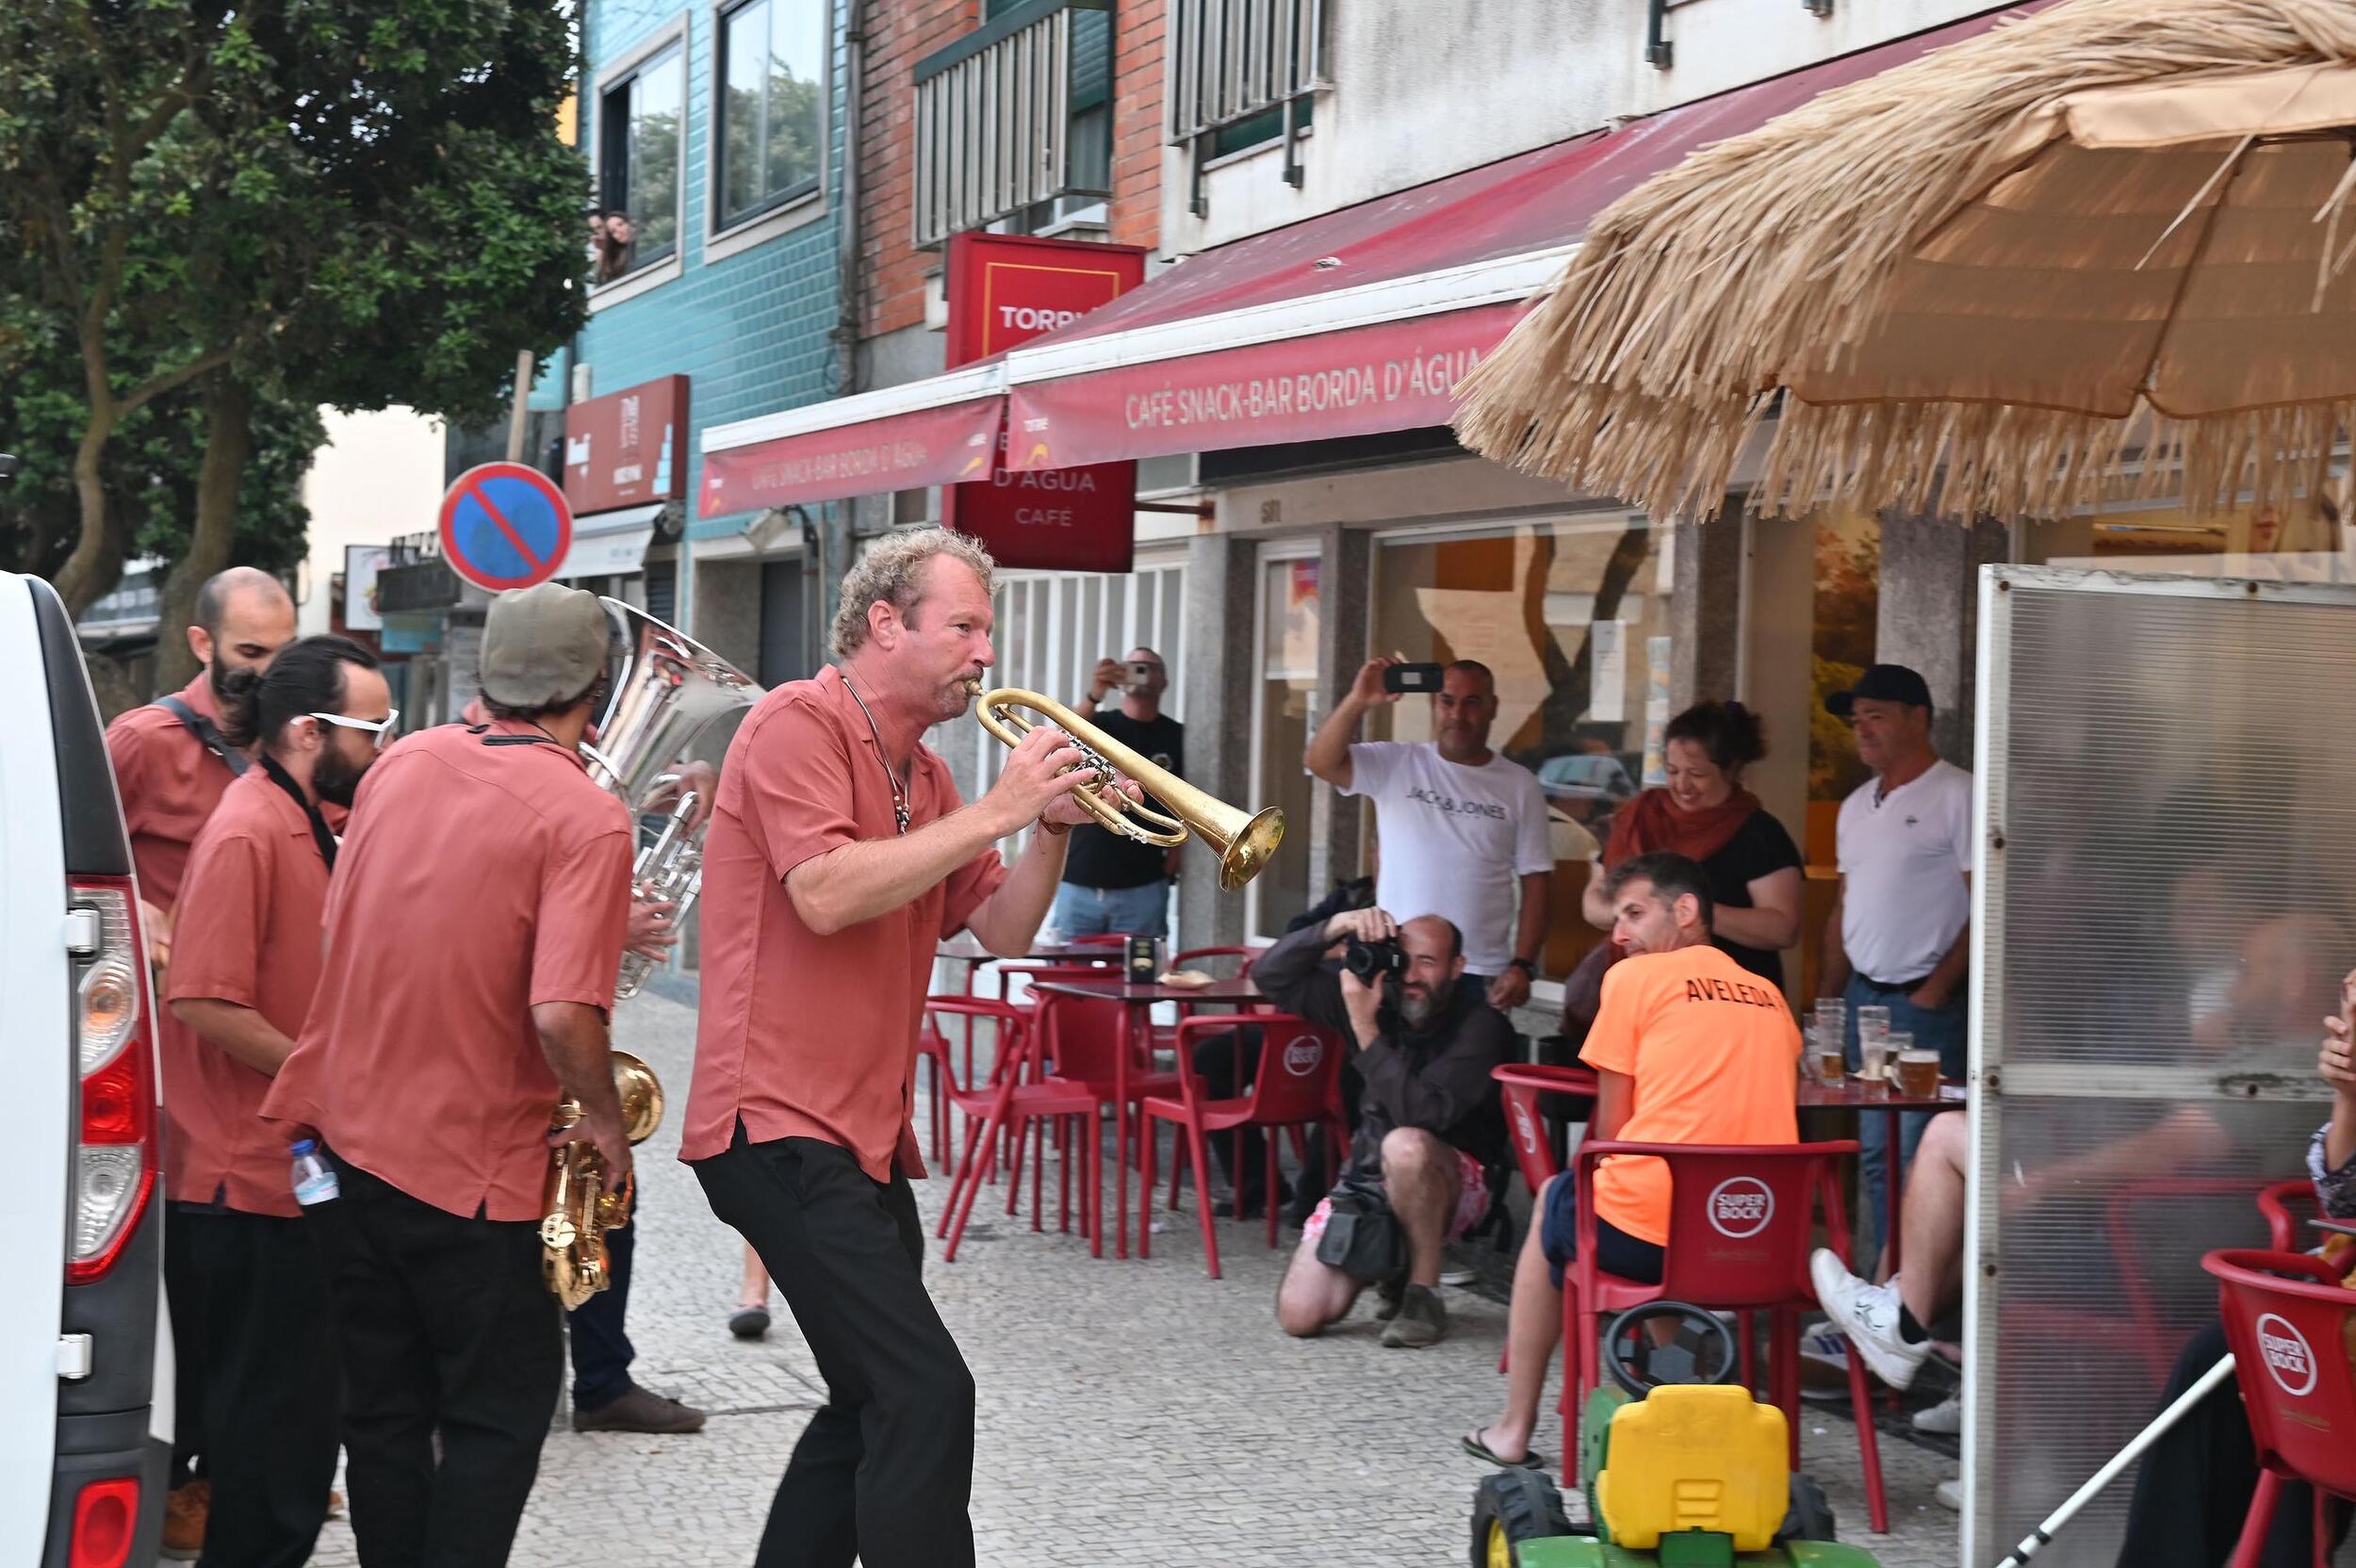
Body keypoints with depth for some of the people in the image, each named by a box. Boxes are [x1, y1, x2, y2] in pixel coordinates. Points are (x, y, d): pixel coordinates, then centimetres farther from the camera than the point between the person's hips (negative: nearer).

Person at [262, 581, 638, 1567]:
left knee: (383, 1410, 15)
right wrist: (605, 1122, -8)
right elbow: (562, 1014, -27)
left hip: (344, 1134, 6)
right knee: (500, 1410, 8)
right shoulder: (585, 818, -16)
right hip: (467, 1162, -6)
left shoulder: (402, 763, 5)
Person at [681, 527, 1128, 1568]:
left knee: (878, 1409, 17)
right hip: (781, 1126, -10)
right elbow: (827, 895, -24)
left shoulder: (922, 774, 16)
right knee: (927, 1395, -18)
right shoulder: (799, 727, -10)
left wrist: (1052, 826, -3)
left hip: (864, 1133, 10)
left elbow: (1001, 931, 15)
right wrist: (994, 812, -19)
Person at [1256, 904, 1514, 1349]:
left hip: (1454, 1185, -4)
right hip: (1367, 1178, 5)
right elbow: (1271, 976, -5)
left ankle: (1424, 1293, -19)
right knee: (1299, 1314, -12)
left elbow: (1424, 1112, -31)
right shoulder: (1374, 993, -3)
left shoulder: (1480, 1024, -18)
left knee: (1405, 1145, -40)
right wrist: (1334, 928, -21)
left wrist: (1365, 1029, -34)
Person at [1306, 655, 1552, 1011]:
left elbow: (1535, 882, 4)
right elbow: (1320, 762, -10)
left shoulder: (1520, 786, 6)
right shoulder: (1395, 765, 4)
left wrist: (1522, 966, -6)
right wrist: (1358, 702, -25)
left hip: (1481, 976, 0)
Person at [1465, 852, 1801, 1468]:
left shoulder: (1635, 977, 2)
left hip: (1649, 1233, -5)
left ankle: (1515, 1429, 30)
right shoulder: (1770, 997, 17)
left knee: (1555, 1202, 28)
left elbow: (1612, 1128, 2)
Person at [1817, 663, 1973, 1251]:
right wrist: (1827, 997, 14)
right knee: (1875, 1153, 10)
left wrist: (1937, 989, -16)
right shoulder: (1857, 806, 16)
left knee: (1920, 1155, -10)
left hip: (1926, 1004, -8)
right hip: (1864, 997, 8)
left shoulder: (1957, 796, -7)